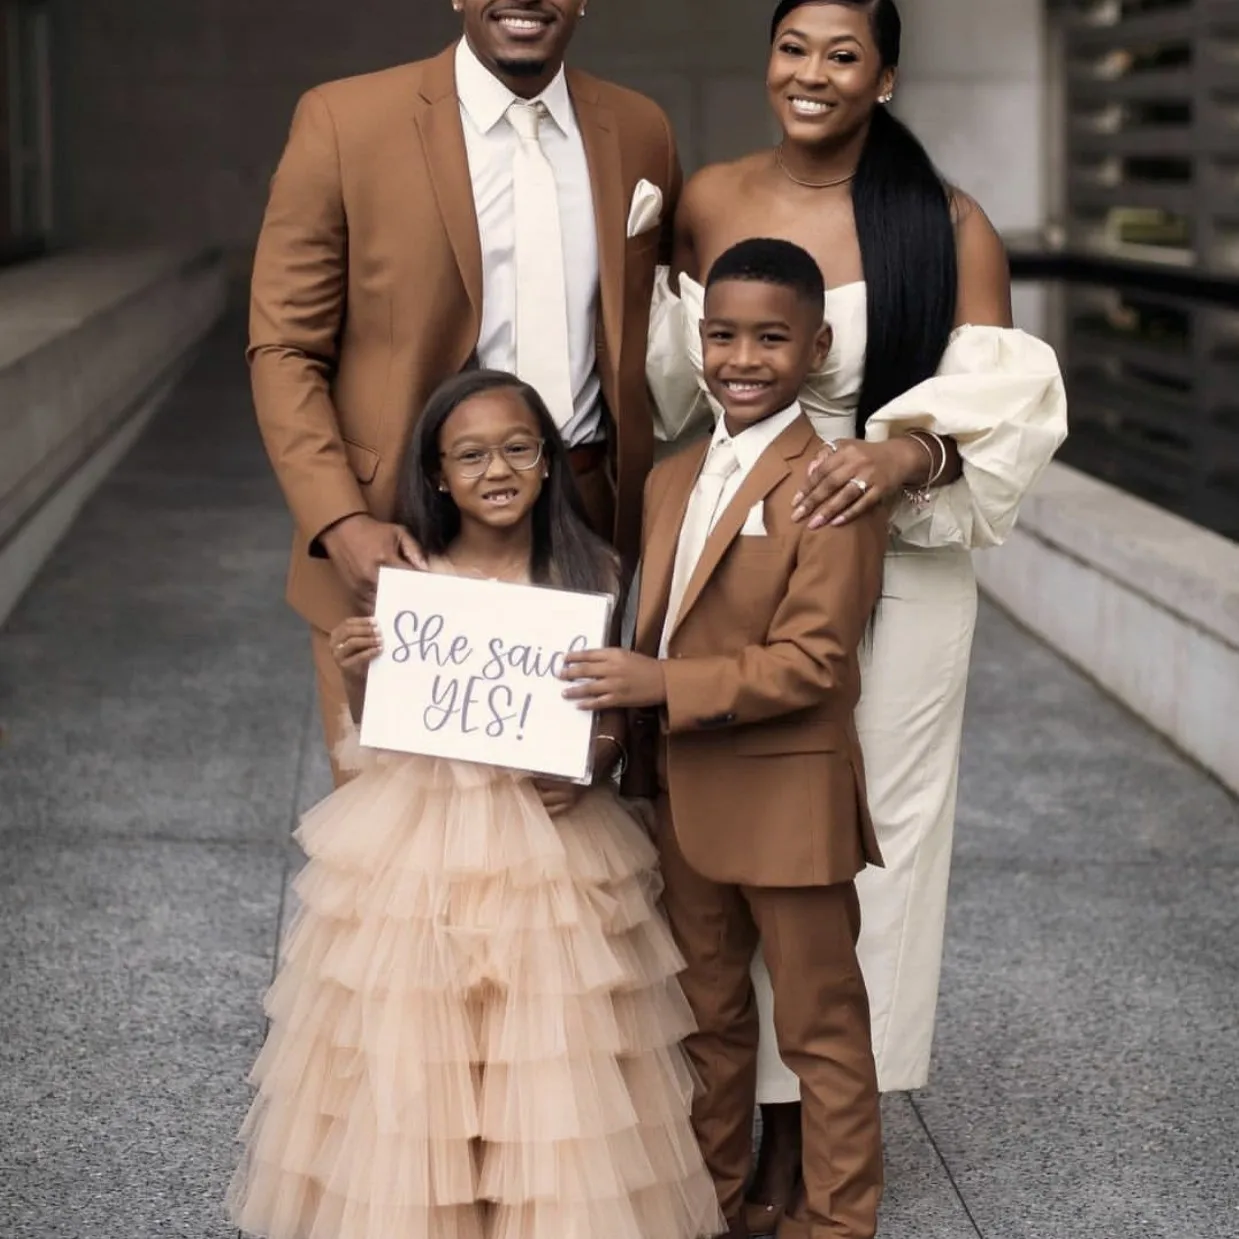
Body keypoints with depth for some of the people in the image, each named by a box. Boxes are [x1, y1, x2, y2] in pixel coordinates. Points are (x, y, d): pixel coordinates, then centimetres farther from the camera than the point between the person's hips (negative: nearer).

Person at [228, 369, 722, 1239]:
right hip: (420, 841, 0)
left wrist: (593, 765, -15)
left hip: (550, 841, 0)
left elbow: (617, 714, 5)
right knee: (410, 1059, 6)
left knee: (553, 1063, 4)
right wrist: (356, 675, -17)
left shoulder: (591, 574, -2)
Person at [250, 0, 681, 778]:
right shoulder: (346, 123, -5)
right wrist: (341, 524, -16)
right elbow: (283, 350, -4)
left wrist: (653, 517, 6)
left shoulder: (640, 133, 7)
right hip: (402, 540, -3)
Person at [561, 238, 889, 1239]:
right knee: (708, 1019, 20)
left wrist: (666, 686, -26)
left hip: (790, 808, -8)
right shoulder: (673, 480, 10)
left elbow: (813, 660, -21)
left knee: (820, 1030, 8)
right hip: (685, 806, 8)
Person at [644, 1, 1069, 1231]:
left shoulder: (947, 224, -6)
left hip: (891, 562, -3)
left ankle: (811, 1126, 18)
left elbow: (1002, 398, -12)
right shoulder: (706, 202, 4)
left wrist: (910, 451, -30)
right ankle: (751, 1106, 21)